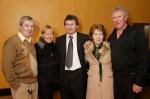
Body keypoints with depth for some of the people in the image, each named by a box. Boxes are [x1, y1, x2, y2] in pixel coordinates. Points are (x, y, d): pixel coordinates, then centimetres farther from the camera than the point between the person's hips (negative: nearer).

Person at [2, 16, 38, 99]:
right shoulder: (12, 42, -12)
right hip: (21, 85, -7)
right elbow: (7, 66, -17)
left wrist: (35, 79, 8)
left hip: (34, 83, 7)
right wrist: (15, 84, -15)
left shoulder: (30, 42, 11)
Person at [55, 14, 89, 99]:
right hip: (64, 75, 3)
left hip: (79, 74, -2)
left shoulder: (85, 38, -1)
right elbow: (58, 58, 9)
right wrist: (59, 74, 5)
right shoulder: (59, 40, 7)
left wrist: (86, 72, -5)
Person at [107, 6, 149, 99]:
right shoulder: (111, 36, 6)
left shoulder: (137, 35, -11)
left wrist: (139, 82, -15)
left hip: (130, 78, -5)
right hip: (114, 77, 5)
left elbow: (143, 61, -14)